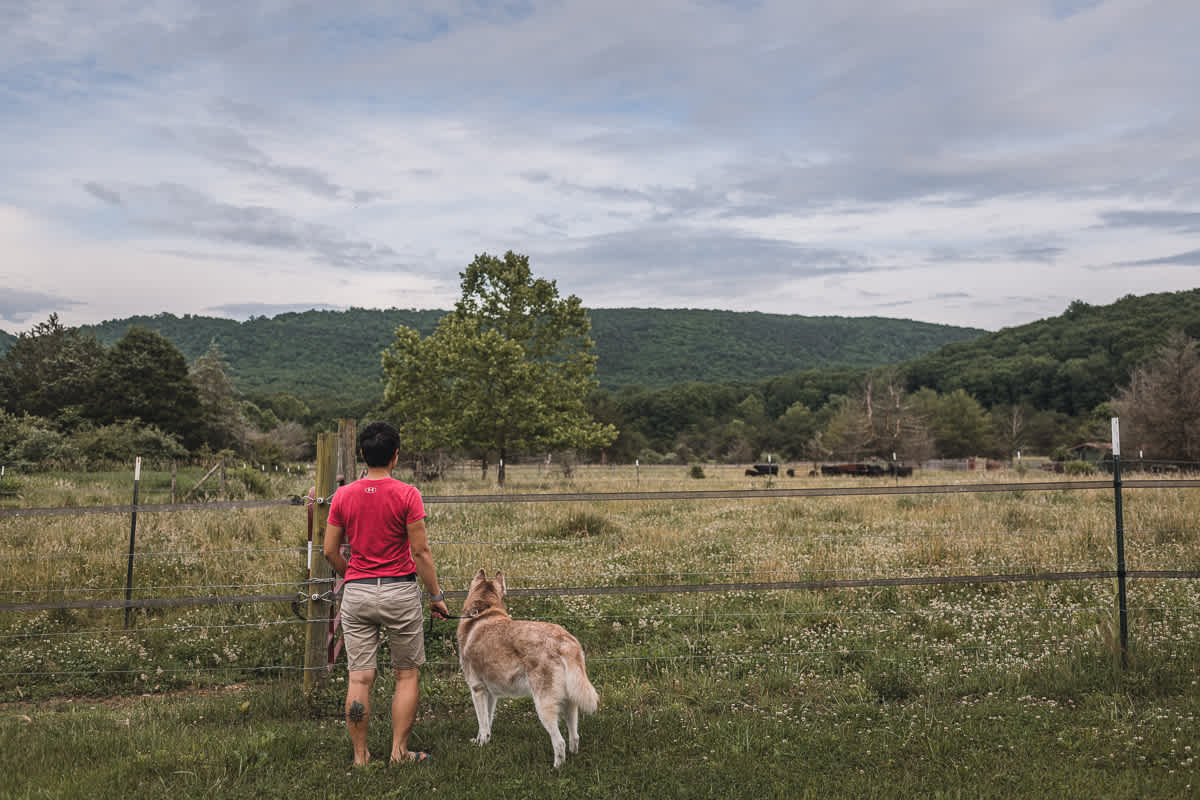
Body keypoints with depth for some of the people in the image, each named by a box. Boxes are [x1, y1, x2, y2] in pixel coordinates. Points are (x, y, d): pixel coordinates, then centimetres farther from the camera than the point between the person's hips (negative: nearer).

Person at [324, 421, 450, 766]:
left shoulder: (343, 496, 1)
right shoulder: (407, 494, -10)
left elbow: (330, 551, 5)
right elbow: (420, 551, -10)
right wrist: (436, 595, -1)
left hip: (356, 593, 3)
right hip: (399, 593, -3)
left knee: (359, 678, 7)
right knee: (406, 675, 11)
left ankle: (360, 756, 14)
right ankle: (399, 752, 15)